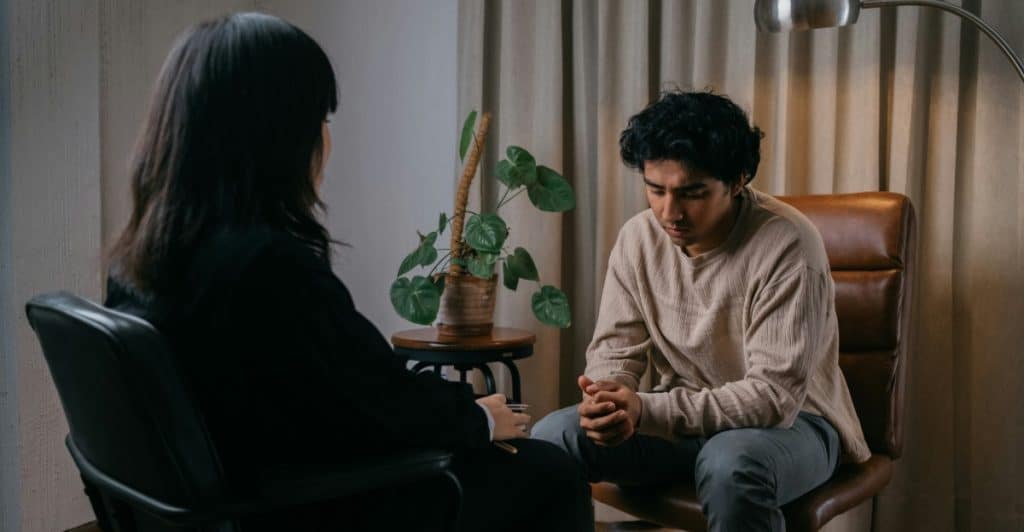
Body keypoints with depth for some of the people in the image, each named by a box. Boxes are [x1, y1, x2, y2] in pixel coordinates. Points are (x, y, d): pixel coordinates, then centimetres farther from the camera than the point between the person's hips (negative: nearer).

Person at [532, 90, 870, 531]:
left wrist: (646, 411, -37)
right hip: (681, 415, 5)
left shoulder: (787, 246, -24)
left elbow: (774, 395, -28)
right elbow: (614, 349, -1)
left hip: (788, 420, -4)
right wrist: (608, 400, -27)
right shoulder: (638, 238, -6)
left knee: (731, 463, -38)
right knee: (551, 437, -16)